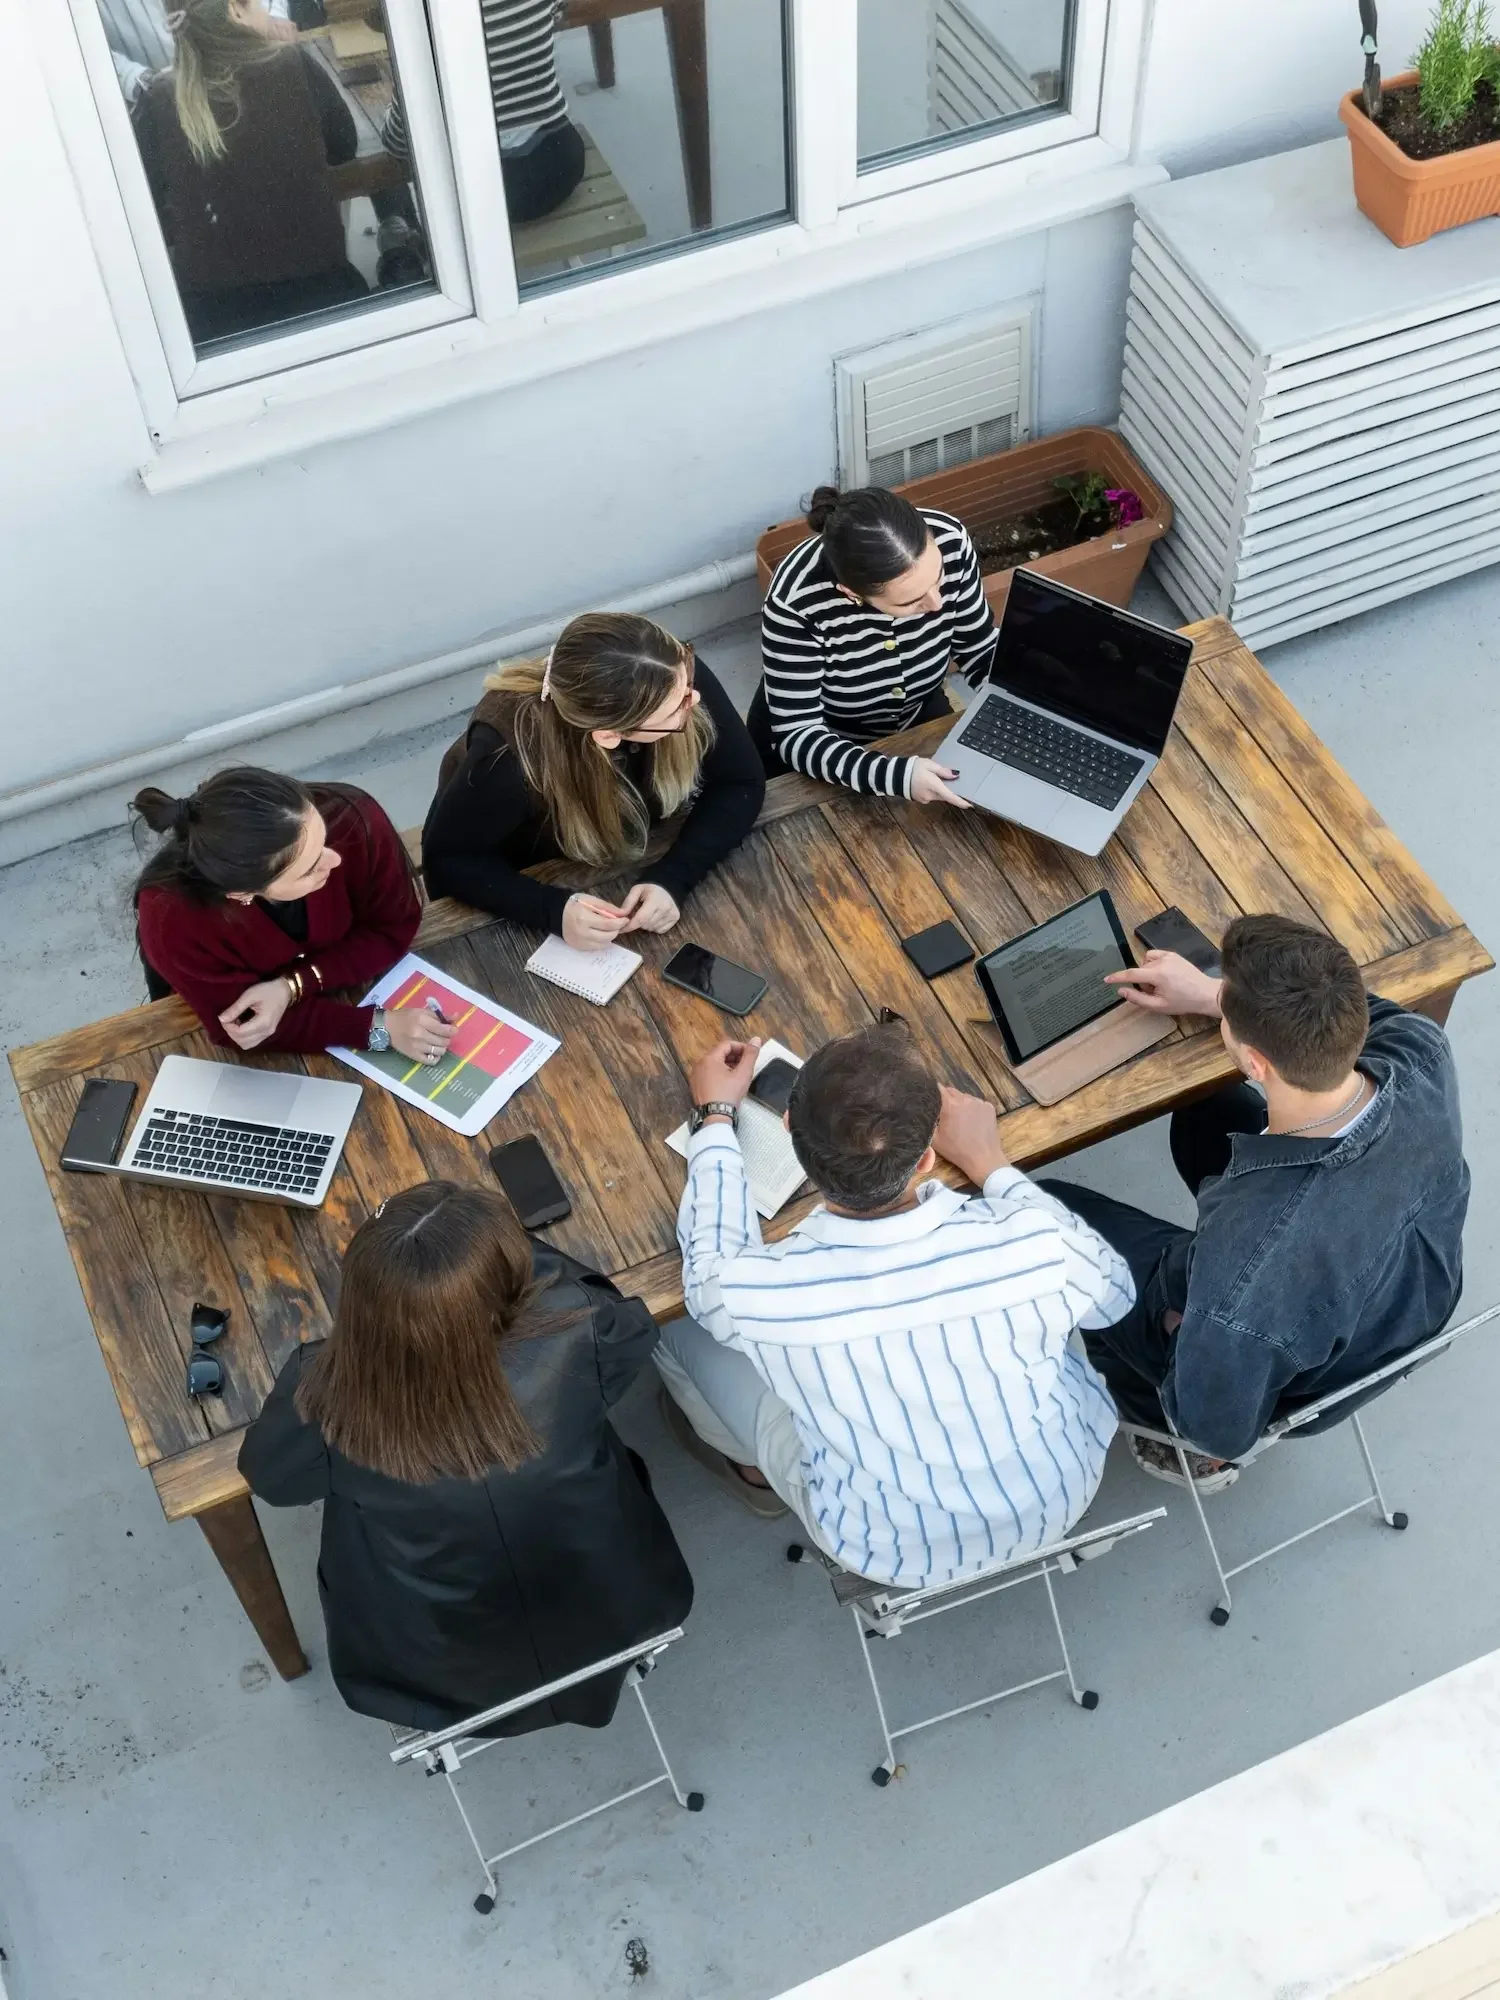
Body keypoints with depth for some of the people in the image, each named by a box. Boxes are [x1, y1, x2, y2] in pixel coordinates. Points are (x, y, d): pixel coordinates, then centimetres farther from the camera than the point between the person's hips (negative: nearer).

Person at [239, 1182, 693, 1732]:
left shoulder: (328, 1401, -33)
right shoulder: (569, 1348, -34)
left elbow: (267, 1470, -8)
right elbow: (631, 1322, -8)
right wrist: (508, 1256, 1)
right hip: (607, 1621, 0)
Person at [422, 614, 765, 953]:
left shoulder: (674, 673, -31)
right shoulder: (513, 755, -41)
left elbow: (740, 784, -22)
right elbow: (447, 858, -28)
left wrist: (672, 878, -37)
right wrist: (554, 911, -43)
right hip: (523, 880, -3)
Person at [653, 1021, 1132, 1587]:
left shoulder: (757, 1293, -34)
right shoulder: (1035, 1243, -34)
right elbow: (1114, 1292, -8)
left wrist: (715, 1118, 6)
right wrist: (991, 1165, -1)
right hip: (1059, 1498, 2)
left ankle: (754, 1468, 42)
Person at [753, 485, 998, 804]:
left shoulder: (948, 541, -29)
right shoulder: (796, 601, -40)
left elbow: (982, 652, -11)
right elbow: (796, 734, -34)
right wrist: (895, 776, -48)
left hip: (918, 721, 3)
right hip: (819, 747, -3)